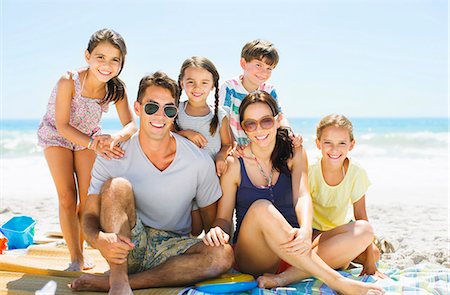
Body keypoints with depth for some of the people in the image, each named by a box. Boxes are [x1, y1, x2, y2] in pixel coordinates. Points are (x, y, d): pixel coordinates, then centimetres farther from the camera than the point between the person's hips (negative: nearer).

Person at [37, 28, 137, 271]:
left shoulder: (117, 89, -23)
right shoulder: (69, 81, -33)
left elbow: (131, 125, -24)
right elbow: (62, 126, -29)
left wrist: (115, 138, -47)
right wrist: (93, 144, -42)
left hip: (89, 136, 3)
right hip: (56, 135, -3)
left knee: (89, 198, 2)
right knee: (67, 197, -9)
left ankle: (80, 250, 23)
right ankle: (75, 258, 0)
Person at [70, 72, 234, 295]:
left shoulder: (200, 162, -8)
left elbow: (213, 220, 4)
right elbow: (90, 217, -13)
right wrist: (99, 239, -34)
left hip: (172, 249, 2)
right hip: (126, 246, -2)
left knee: (224, 255, -29)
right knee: (117, 185, -24)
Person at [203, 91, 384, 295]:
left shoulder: (294, 154, 1)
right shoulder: (234, 164, -5)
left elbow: (302, 197, -14)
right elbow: (223, 217, -4)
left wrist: (306, 231, -36)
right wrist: (218, 232, -28)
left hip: (292, 252, 3)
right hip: (251, 259, -2)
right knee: (260, 207, -34)